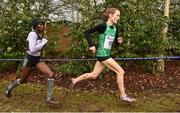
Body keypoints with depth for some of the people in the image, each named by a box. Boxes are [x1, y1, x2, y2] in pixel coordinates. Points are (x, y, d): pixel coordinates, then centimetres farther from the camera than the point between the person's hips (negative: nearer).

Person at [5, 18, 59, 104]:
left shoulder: (40, 34, 3)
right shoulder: (33, 34, -22)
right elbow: (32, 49, -31)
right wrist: (44, 42, -24)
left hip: (37, 60, 7)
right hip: (29, 60, -6)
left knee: (51, 74, -15)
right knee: (23, 80, 15)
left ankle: (49, 98, -8)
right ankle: (9, 88, 48)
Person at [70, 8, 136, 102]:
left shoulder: (115, 28, 7)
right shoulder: (103, 26, -16)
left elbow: (116, 42, 17)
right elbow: (87, 32, -13)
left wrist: (119, 40, -5)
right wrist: (91, 45, -17)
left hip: (106, 55, 9)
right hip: (102, 55, -9)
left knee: (94, 75, 17)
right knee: (120, 72, -8)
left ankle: (75, 80, 32)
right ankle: (123, 96, 3)